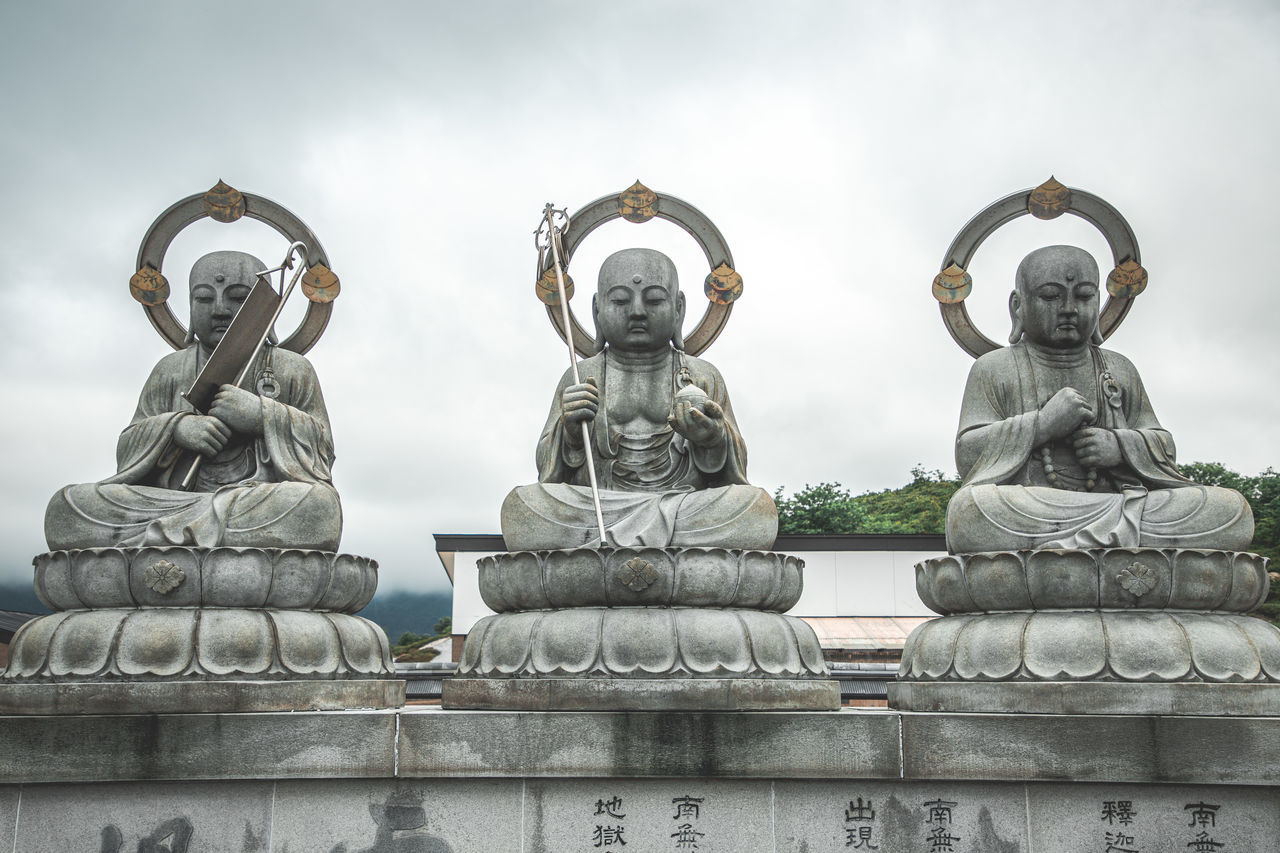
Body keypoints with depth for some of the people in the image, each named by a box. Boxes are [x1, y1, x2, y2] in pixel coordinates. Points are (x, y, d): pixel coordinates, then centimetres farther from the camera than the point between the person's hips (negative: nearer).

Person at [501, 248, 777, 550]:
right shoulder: (580, 380, 14)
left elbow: (732, 473, 9)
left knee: (759, 508, -30)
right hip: (595, 510, 0)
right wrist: (571, 434, -12)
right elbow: (552, 475, 9)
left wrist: (713, 440, -13)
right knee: (519, 505, -27)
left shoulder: (703, 378, 14)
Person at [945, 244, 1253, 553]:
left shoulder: (1119, 370, 22)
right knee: (967, 509, -39)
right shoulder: (993, 370, 12)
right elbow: (968, 455, 1)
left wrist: (1120, 446, -3)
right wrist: (1042, 424, -11)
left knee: (1233, 509, -18)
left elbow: (1162, 445, 19)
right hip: (1029, 514, -3)